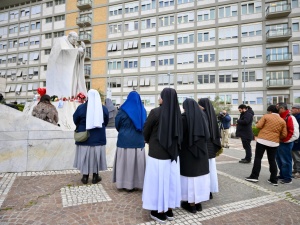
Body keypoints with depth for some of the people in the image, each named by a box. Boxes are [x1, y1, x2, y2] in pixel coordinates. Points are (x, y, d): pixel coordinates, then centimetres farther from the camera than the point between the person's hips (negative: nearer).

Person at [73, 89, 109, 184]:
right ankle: (95, 176, 19)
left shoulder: (81, 107, -10)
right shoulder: (103, 109, -4)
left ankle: (85, 177, 18)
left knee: (85, 156, 10)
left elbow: (75, 120, 2)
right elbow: (106, 122, 7)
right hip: (98, 138, 1)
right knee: (96, 156, 11)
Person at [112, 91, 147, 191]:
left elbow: (117, 125, 3)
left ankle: (125, 183, 15)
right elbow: (145, 126, 9)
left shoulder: (123, 110, -7)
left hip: (125, 140, -3)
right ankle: (136, 183, 19)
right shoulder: (142, 110, 3)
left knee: (125, 162, 6)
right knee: (137, 162, 10)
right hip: (139, 141, 3)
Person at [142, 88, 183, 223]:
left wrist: (148, 141, 15)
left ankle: (159, 212, 22)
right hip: (173, 152, 6)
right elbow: (178, 132, 10)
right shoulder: (176, 113, 1)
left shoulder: (156, 112, -17)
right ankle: (169, 210, 30)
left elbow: (146, 131, -5)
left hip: (157, 153, -6)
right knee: (170, 180, 16)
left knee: (158, 181, 7)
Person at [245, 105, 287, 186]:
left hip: (262, 140, -4)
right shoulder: (282, 121, 7)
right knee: (272, 160, 11)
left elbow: (258, 126, -8)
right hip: (274, 142, 4)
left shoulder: (266, 116, -3)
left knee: (258, 158, 2)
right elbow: (284, 134, 4)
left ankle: (254, 176, 2)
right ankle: (274, 180, 15)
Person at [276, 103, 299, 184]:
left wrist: (284, 140, -16)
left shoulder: (290, 118, -16)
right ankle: (282, 175, 30)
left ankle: (288, 178, 10)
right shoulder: (280, 117, 11)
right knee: (279, 159, 16)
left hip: (285, 143, -9)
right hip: (279, 142, 9)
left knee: (286, 161, -1)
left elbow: (293, 132, -20)